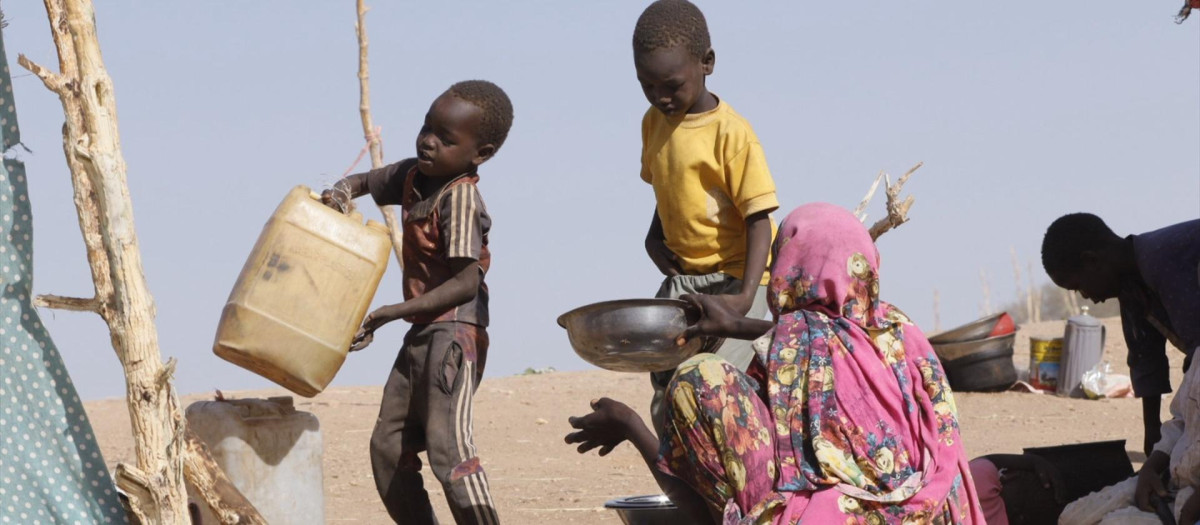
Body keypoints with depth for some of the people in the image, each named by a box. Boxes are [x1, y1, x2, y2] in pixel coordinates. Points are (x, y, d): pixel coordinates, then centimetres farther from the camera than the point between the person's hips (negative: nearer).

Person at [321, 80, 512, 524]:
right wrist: (341, 191, 0)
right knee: (388, 446, 11)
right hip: (421, 336, 10)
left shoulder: (460, 198, -17)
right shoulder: (412, 176, 9)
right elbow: (367, 182, 27)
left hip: (454, 333, -10)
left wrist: (388, 314, -24)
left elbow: (466, 283, -23)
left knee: (447, 445, -22)